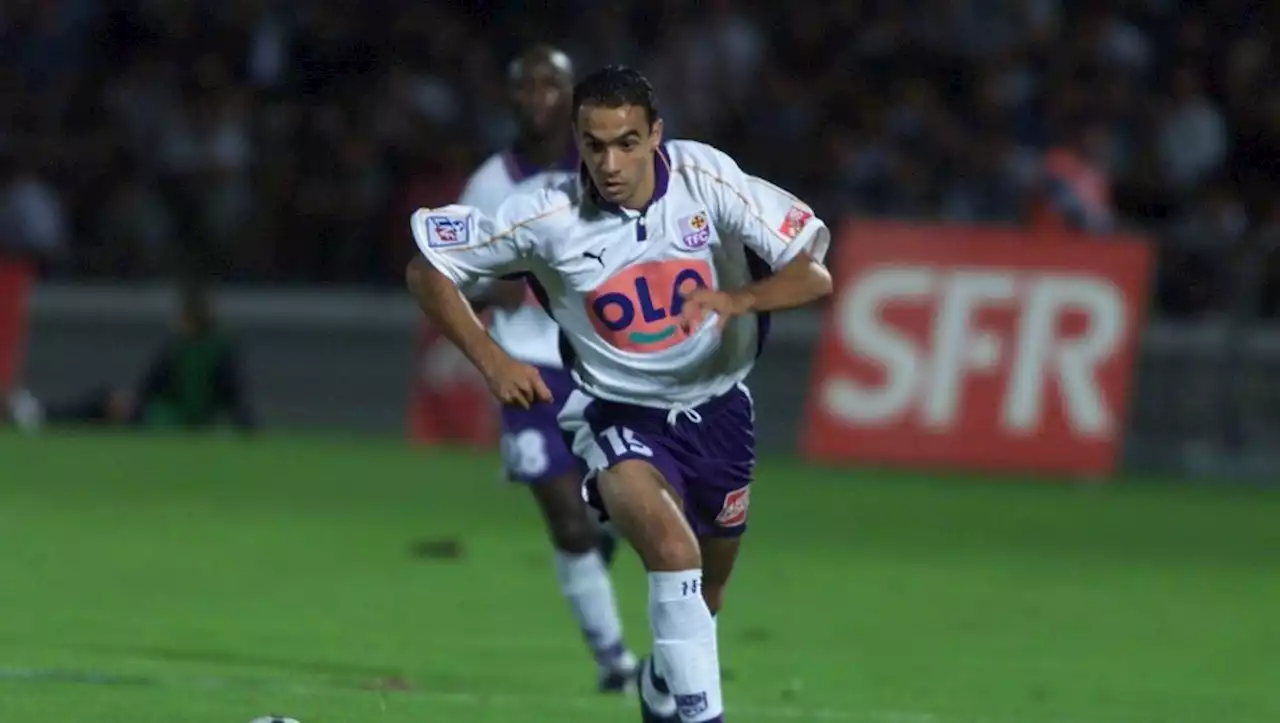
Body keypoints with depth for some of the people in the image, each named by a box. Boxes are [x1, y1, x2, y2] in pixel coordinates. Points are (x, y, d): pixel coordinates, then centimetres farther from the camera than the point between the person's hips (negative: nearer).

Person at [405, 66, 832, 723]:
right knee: (670, 544, -33)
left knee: (707, 589, 19)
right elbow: (427, 270, -7)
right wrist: (493, 363, -16)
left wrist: (735, 300, -33)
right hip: (622, 417, -3)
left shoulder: (705, 177, -16)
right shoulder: (548, 216, -19)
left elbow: (813, 274, -14)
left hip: (718, 408, 3)